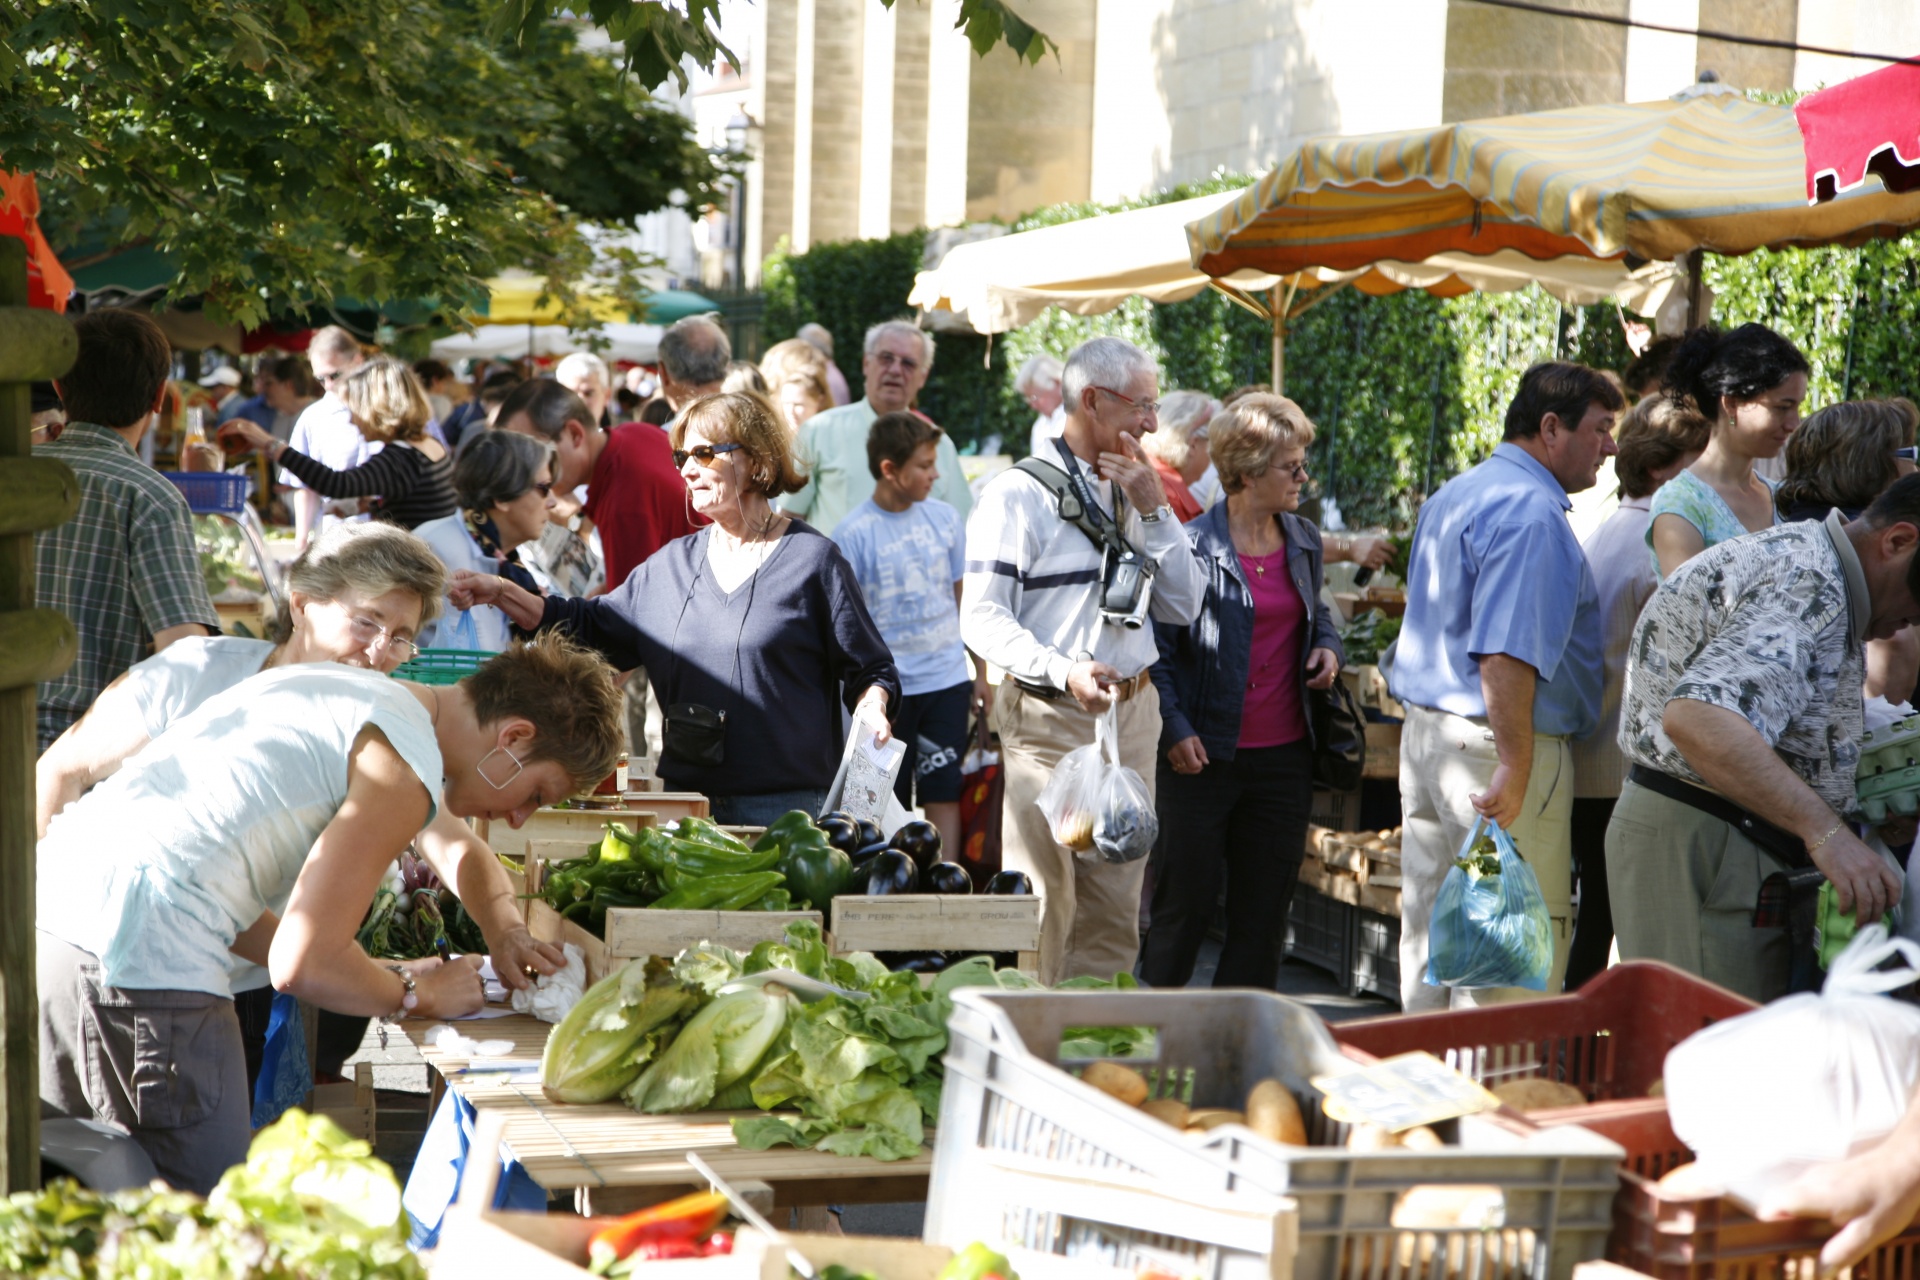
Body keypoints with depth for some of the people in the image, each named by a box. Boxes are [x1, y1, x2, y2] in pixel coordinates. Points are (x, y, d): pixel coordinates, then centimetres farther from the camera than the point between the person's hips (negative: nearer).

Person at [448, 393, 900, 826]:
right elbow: (588, 628, 16)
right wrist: (500, 592, 6)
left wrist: (871, 709, -20)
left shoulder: (812, 559, -2)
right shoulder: (672, 564, 14)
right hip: (686, 799, 5)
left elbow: (870, 670, 1)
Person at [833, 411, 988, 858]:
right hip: (888, 688, -3)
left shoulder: (944, 518, 4)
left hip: (948, 681, 3)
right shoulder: (853, 534, -9)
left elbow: (964, 598, 12)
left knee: (943, 791, 1)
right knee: (890, 801, 5)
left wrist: (981, 672, 12)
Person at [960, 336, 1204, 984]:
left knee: (1116, 902, 8)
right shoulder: (1019, 494, -6)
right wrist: (1063, 671, -25)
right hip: (1049, 717, -6)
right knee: (1043, 901, -6)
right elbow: (982, 619, -12)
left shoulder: (1135, 493, 14)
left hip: (1133, 712, 6)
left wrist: (1154, 512, -1)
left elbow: (1184, 606, 9)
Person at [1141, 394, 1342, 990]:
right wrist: (1175, 729, -17)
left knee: (1265, 906, 9)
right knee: (1187, 897, 0)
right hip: (1206, 753, -6)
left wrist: (1327, 646, 4)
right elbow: (1155, 647, -9)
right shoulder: (1193, 546, -10)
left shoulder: (1304, 542, 9)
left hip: (1284, 755, 6)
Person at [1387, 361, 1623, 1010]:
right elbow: (1506, 655, -25)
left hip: (1424, 731, 10)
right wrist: (1514, 767, -26)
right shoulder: (1532, 511, -16)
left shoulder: (1452, 496, 17)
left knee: (1430, 939, 14)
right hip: (1494, 741, -10)